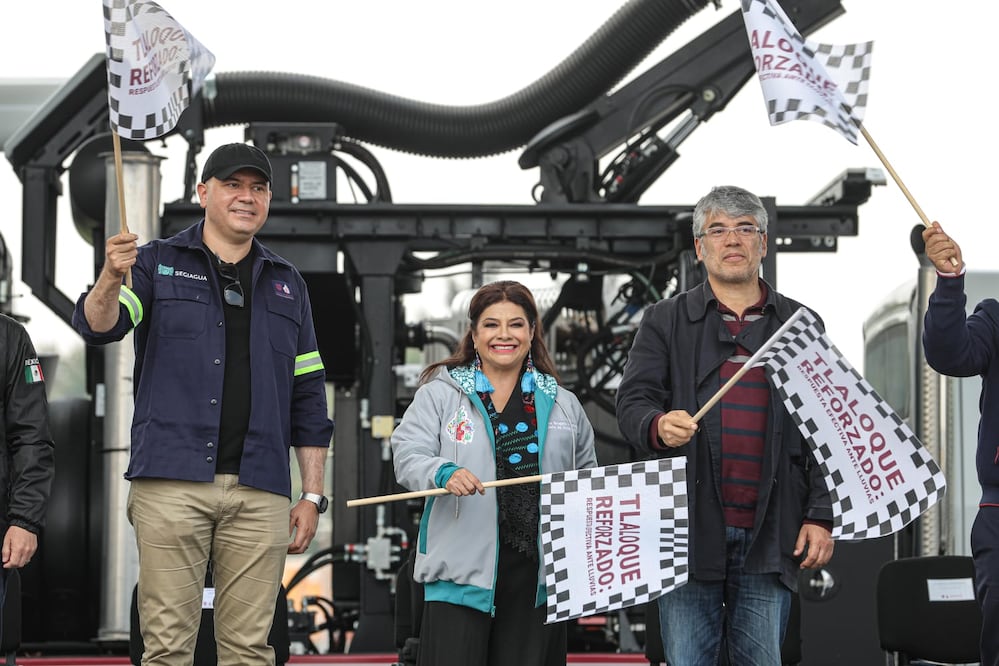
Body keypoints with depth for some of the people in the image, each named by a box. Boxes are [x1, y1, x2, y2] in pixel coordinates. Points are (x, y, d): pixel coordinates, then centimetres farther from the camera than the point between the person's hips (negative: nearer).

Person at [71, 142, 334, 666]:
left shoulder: (286, 284, 18)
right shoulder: (158, 263, 11)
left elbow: (308, 397, 17)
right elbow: (98, 327, -6)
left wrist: (312, 495, 11)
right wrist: (110, 280, -29)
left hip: (259, 492, 3)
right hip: (171, 484, -3)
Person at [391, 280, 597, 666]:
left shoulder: (562, 403, 16)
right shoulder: (439, 394, 5)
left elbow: (586, 475, 27)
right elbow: (408, 456, -5)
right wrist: (445, 473, -23)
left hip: (537, 572, 3)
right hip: (463, 567, -3)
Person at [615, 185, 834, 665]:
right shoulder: (665, 321, 11)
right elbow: (632, 402, 2)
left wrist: (821, 516, 1)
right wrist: (658, 425, -22)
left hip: (769, 534, 1)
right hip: (692, 529, -1)